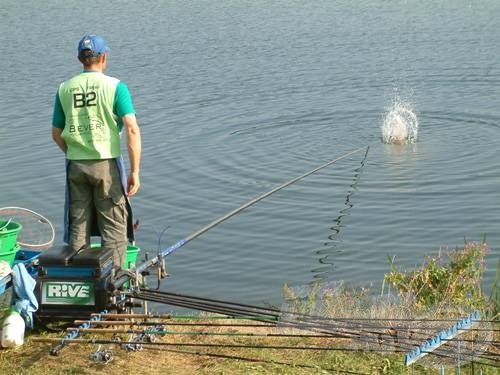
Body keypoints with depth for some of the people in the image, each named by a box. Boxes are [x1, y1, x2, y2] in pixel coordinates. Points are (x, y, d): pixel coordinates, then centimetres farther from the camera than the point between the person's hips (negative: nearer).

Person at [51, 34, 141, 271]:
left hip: (76, 165, 3)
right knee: (114, 228, 6)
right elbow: (132, 130, -14)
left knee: (78, 228, 13)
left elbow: (57, 134, 10)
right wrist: (135, 172, -12)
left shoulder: (65, 89, 5)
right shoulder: (115, 86, -6)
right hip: (107, 163, -3)